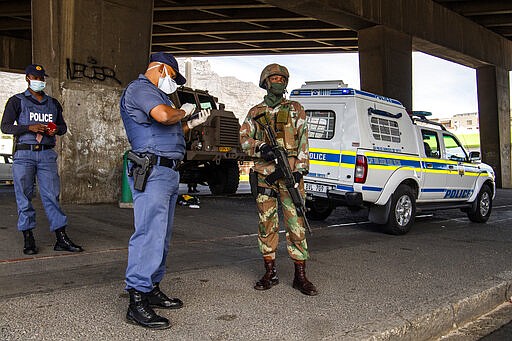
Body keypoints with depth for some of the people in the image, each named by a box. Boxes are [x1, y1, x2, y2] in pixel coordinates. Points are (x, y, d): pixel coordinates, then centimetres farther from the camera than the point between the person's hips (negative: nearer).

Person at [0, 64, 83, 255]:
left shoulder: (53, 103, 17)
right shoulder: (17, 101, 7)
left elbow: (63, 126, 24)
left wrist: (56, 130, 0)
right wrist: (30, 127, -15)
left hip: (47, 155, 2)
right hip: (24, 154, -2)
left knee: (52, 195, -1)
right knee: (24, 197, 1)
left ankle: (61, 239, 0)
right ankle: (28, 239, 10)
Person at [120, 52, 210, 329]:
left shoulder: (156, 94, 27)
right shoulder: (139, 88, -5)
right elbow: (163, 116, -24)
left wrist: (192, 123, 23)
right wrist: (182, 112, -4)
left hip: (168, 172, 11)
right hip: (152, 172, -11)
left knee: (161, 236, 12)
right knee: (149, 235, -13)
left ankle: (152, 289, 21)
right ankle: (137, 301, -8)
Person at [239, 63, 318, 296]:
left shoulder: (295, 110, 12)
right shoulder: (255, 112, 16)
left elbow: (303, 141, 4)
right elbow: (244, 138, 8)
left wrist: (300, 169, -8)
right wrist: (261, 147, -13)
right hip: (263, 174, 2)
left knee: (296, 223, -4)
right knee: (266, 224, 5)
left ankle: (300, 276, 4)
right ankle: (270, 273, 16)